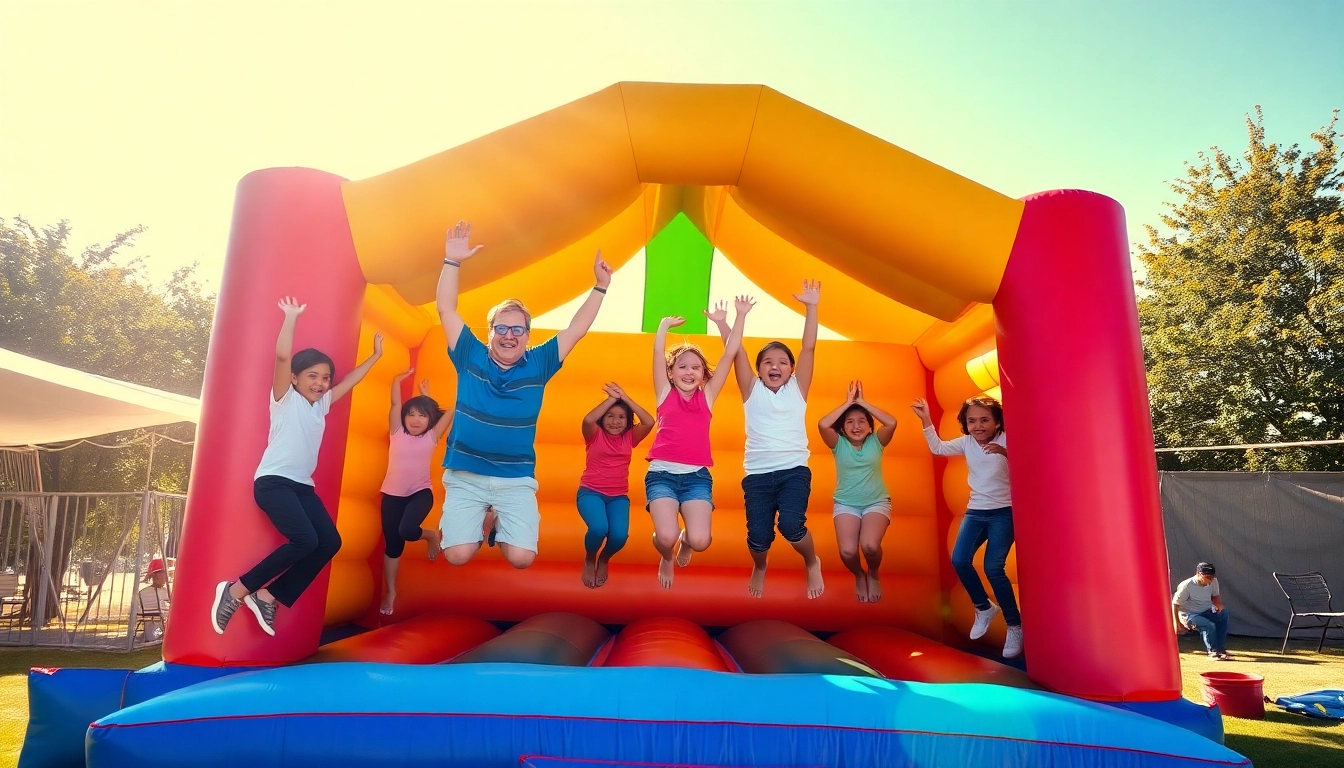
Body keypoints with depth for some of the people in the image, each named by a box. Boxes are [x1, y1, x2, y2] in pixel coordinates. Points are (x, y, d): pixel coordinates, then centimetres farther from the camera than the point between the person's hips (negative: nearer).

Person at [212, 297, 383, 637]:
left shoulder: (322, 404, 17)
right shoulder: (285, 398, 0)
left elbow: (350, 380, 27)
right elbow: (282, 355, -15)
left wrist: (375, 356, 27)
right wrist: (292, 317, -12)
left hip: (303, 485, 8)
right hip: (273, 481, -8)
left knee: (330, 542, -7)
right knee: (305, 540, -25)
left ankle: (267, 596, 2)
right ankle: (237, 590, -8)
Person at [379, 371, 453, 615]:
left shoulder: (432, 437, -1)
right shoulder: (397, 433, 1)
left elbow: (453, 410, -5)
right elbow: (395, 404, -11)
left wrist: (426, 395, -1)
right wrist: (398, 379, -17)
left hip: (421, 493, -2)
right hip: (393, 494, 2)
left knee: (407, 530, -29)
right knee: (392, 544, 8)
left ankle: (431, 535, 7)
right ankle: (390, 592, 26)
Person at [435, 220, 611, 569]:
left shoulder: (538, 364, 3)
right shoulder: (470, 357, 2)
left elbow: (576, 330, 3)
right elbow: (446, 310, -2)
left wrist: (600, 286, -3)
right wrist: (452, 261, -12)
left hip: (517, 479, 1)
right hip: (465, 476, 0)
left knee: (521, 557, -15)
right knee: (458, 555, -15)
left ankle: (501, 523, 20)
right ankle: (477, 522, 20)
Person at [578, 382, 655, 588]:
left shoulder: (629, 437, 5)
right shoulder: (595, 435, -2)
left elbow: (649, 422, -13)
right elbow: (588, 419, -26)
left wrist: (625, 398, -15)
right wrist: (613, 398, -21)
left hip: (619, 497, 3)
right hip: (591, 492, -3)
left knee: (619, 536, -23)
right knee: (599, 528, -31)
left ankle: (604, 560, 16)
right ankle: (589, 560, 6)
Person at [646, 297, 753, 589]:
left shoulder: (707, 397, 11)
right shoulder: (665, 394, 9)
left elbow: (729, 355, 8)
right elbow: (658, 352, 1)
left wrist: (741, 315, 6)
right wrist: (666, 324, 7)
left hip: (697, 476, 1)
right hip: (662, 473, -1)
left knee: (700, 540, -17)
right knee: (666, 536, -21)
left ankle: (685, 541, 23)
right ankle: (666, 559, 18)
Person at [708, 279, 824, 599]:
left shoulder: (797, 389, 8)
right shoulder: (752, 391, 9)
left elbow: (808, 348, -1)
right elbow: (738, 353, -1)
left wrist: (811, 307, -7)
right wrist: (722, 323, -9)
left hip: (794, 470, -1)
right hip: (758, 473, 1)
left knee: (791, 524, -21)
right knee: (759, 535, -6)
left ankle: (812, 564, 12)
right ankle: (759, 568, 31)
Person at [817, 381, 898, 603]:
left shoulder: (876, 442, -4)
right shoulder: (838, 444, -6)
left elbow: (892, 423, -24)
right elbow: (822, 424, -25)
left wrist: (863, 402, -17)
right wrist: (848, 402, -17)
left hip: (877, 502, 0)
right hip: (846, 504, 1)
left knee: (870, 545, -27)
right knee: (847, 551, -22)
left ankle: (873, 575, 10)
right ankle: (859, 576, 16)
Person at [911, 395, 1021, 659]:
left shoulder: (1006, 441, -11)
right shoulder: (966, 442, 4)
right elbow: (938, 448, 14)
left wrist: (1006, 454, -40)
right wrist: (926, 421, 6)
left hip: (1004, 512, -5)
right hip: (975, 511, 5)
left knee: (993, 568, -14)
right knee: (959, 560, -10)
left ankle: (1015, 626, 4)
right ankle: (984, 608, 15)